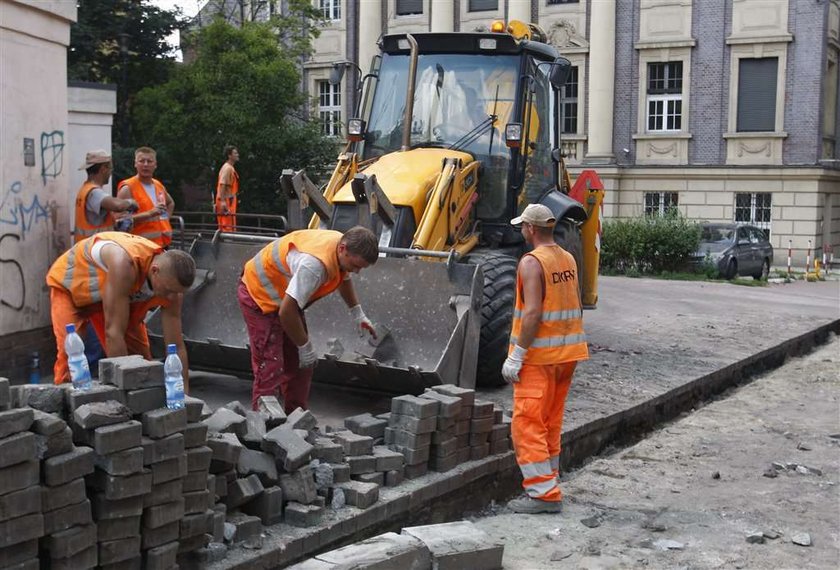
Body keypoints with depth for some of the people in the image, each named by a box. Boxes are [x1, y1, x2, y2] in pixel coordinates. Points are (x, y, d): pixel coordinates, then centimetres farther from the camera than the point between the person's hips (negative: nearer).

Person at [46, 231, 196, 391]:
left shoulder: (171, 283, -25)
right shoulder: (124, 263, -45)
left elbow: (177, 347, -16)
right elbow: (113, 332, -41)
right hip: (69, 284, -5)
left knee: (140, 355, -3)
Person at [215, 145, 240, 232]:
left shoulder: (230, 168, 19)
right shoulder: (227, 168, -12)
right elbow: (222, 184, -22)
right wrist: (222, 201, -30)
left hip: (227, 202, 10)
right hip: (226, 202, -10)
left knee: (224, 227, 11)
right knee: (228, 228, -12)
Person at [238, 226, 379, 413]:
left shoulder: (343, 250, -9)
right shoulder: (314, 264, -39)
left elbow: (344, 277, 18)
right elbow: (286, 313, -34)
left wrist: (358, 314, 14)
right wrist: (305, 347, -20)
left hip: (285, 295, 9)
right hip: (259, 293, -9)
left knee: (299, 365, 11)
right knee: (269, 369, -15)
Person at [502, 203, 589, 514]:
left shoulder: (532, 262, -15)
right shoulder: (568, 259, 10)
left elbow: (533, 313, -22)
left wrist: (516, 355, -18)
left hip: (540, 355, -8)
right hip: (567, 352, 8)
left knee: (527, 425, -4)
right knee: (550, 424, 16)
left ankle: (544, 493, -5)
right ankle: (547, 483, 23)